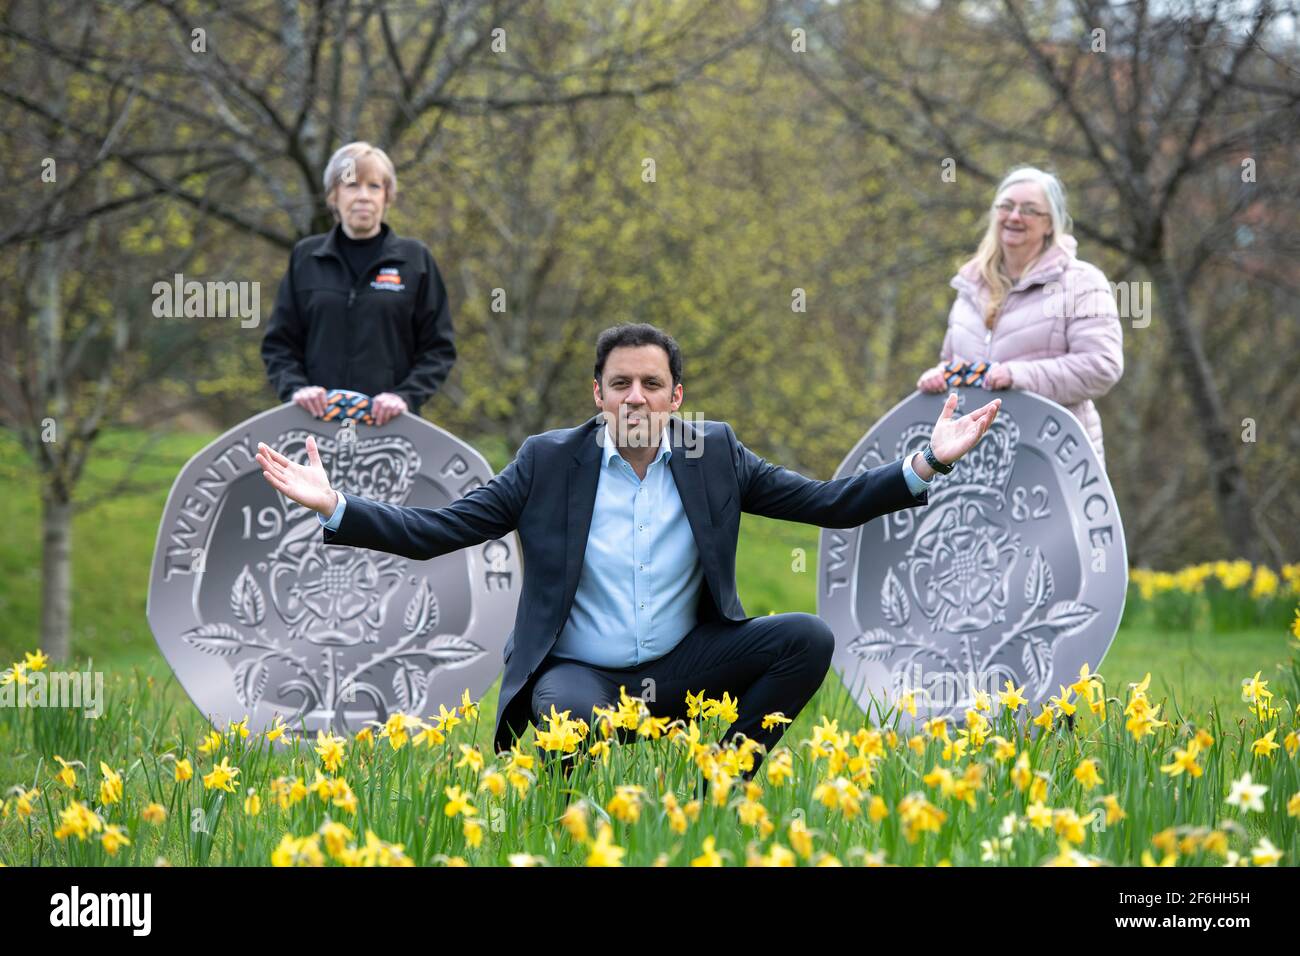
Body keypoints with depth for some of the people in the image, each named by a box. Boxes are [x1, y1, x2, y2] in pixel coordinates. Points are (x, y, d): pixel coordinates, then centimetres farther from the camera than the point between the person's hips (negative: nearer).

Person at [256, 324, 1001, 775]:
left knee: (809, 638, -19)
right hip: (577, 673, -3)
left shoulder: (715, 453, 1)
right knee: (572, 718, -40)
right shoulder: (548, 461, -5)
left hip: (681, 666, 4)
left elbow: (828, 503, 1)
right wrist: (334, 507, -20)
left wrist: (924, 465, -11)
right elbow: (435, 531, -6)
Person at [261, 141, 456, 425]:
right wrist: (296, 388, -8)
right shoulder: (305, 258, 10)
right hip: (317, 420, 1)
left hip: (390, 423, -1)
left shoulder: (415, 260, 6)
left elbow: (439, 349, 5)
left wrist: (405, 396, -11)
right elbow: (278, 345, 11)